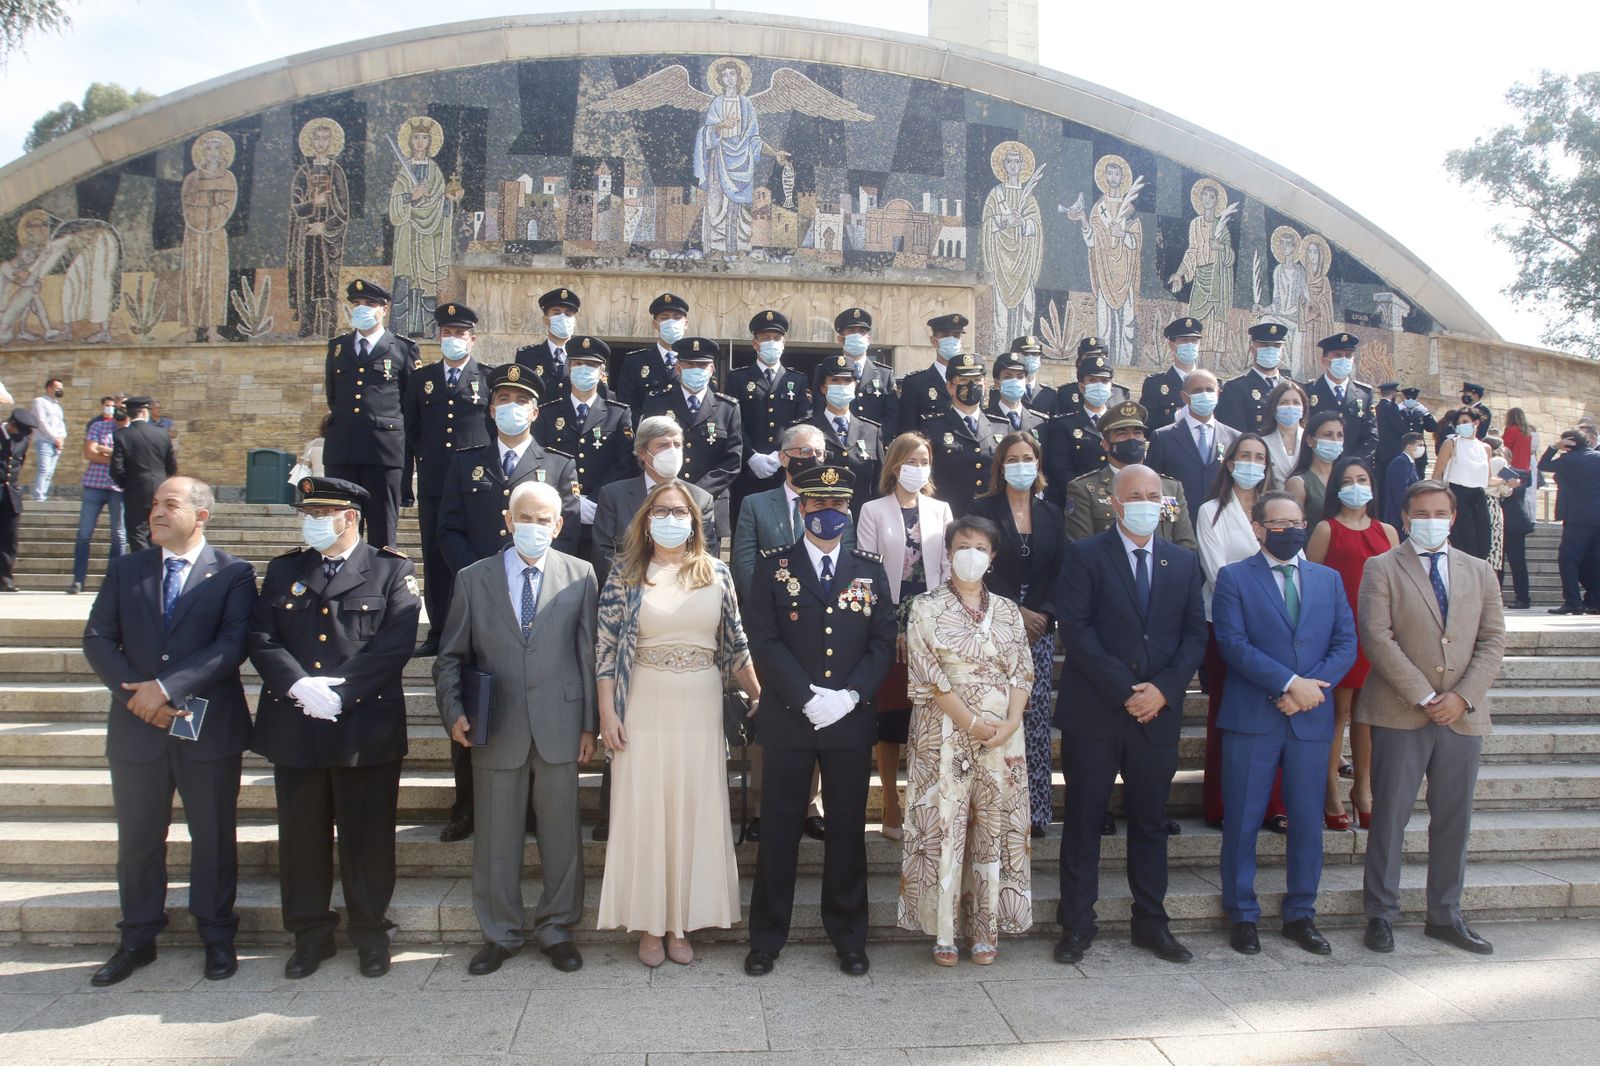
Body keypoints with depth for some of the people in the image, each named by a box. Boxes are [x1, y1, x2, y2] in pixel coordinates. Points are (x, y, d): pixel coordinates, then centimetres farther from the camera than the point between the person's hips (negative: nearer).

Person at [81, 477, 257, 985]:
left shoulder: (233, 573, -3)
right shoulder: (125, 570, 9)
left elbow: (233, 644, -14)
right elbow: (98, 639, 2)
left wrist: (167, 686, -21)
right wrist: (135, 694, -13)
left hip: (208, 728, -3)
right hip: (136, 728, 3)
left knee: (214, 837, 7)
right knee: (137, 838, 13)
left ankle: (216, 936, 23)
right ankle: (138, 939, 29)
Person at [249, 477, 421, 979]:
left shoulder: (392, 571, 0)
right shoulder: (283, 571, 12)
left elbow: (395, 642, -10)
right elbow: (262, 639, 2)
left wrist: (340, 691, -18)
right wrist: (299, 686, -15)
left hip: (367, 728, -3)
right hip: (295, 728, 4)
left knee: (368, 837, 6)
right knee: (301, 837, 12)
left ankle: (370, 932, 22)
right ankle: (310, 934, 27)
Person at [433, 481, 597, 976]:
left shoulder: (580, 575, 3)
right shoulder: (473, 579, 5)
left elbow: (589, 653, 2)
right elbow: (451, 656, 8)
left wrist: (590, 723, -1)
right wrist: (453, 712, -6)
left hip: (559, 726, 0)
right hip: (496, 730, 1)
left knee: (562, 833, 8)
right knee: (495, 837, 9)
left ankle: (556, 927, 25)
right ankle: (500, 933, 26)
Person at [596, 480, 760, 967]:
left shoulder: (717, 572, 6)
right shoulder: (626, 573, 0)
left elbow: (735, 643, 10)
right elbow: (606, 646, -2)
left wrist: (758, 694, 6)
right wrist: (607, 713, -7)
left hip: (700, 708, 2)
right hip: (644, 708, -2)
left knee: (696, 813, 6)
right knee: (644, 813, 5)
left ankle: (682, 923, 20)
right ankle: (649, 925, 18)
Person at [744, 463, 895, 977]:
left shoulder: (869, 569, 8)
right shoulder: (773, 566, 1)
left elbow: (883, 642, 3)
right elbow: (765, 642, -6)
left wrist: (850, 695, -11)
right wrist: (809, 698, -16)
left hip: (851, 720, 2)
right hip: (787, 720, -2)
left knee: (848, 829, 10)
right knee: (779, 829, 6)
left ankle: (849, 938, 23)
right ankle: (767, 938, 19)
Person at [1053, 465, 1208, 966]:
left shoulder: (1183, 561, 11)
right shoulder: (1085, 555, -2)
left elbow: (1195, 634, 7)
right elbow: (1076, 630, -10)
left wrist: (1163, 689, -8)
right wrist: (1124, 691, -15)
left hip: (1158, 712, 4)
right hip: (1094, 713, -3)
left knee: (1150, 821, 12)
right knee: (1084, 821, 4)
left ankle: (1151, 922, 24)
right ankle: (1076, 925, 14)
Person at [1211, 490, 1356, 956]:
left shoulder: (1328, 579, 14)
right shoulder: (1234, 577, 1)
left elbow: (1346, 643, 6)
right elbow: (1233, 643, -10)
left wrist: (1310, 687, -10)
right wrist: (1290, 683, -17)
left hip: (1311, 718, 3)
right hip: (1251, 718, -3)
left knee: (1307, 821, 9)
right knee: (1242, 821, 2)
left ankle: (1301, 916, 24)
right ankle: (1243, 917, 15)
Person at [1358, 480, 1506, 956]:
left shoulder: (1479, 572, 13)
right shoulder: (1382, 568, 0)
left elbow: (1493, 640, 7)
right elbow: (1376, 636, -9)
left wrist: (1462, 696, -7)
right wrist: (1423, 696, -14)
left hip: (1463, 715, 4)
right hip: (1400, 713, -4)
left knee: (1454, 819, 10)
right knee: (1390, 816, 1)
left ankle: (1445, 916, 23)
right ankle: (1380, 914, 12)